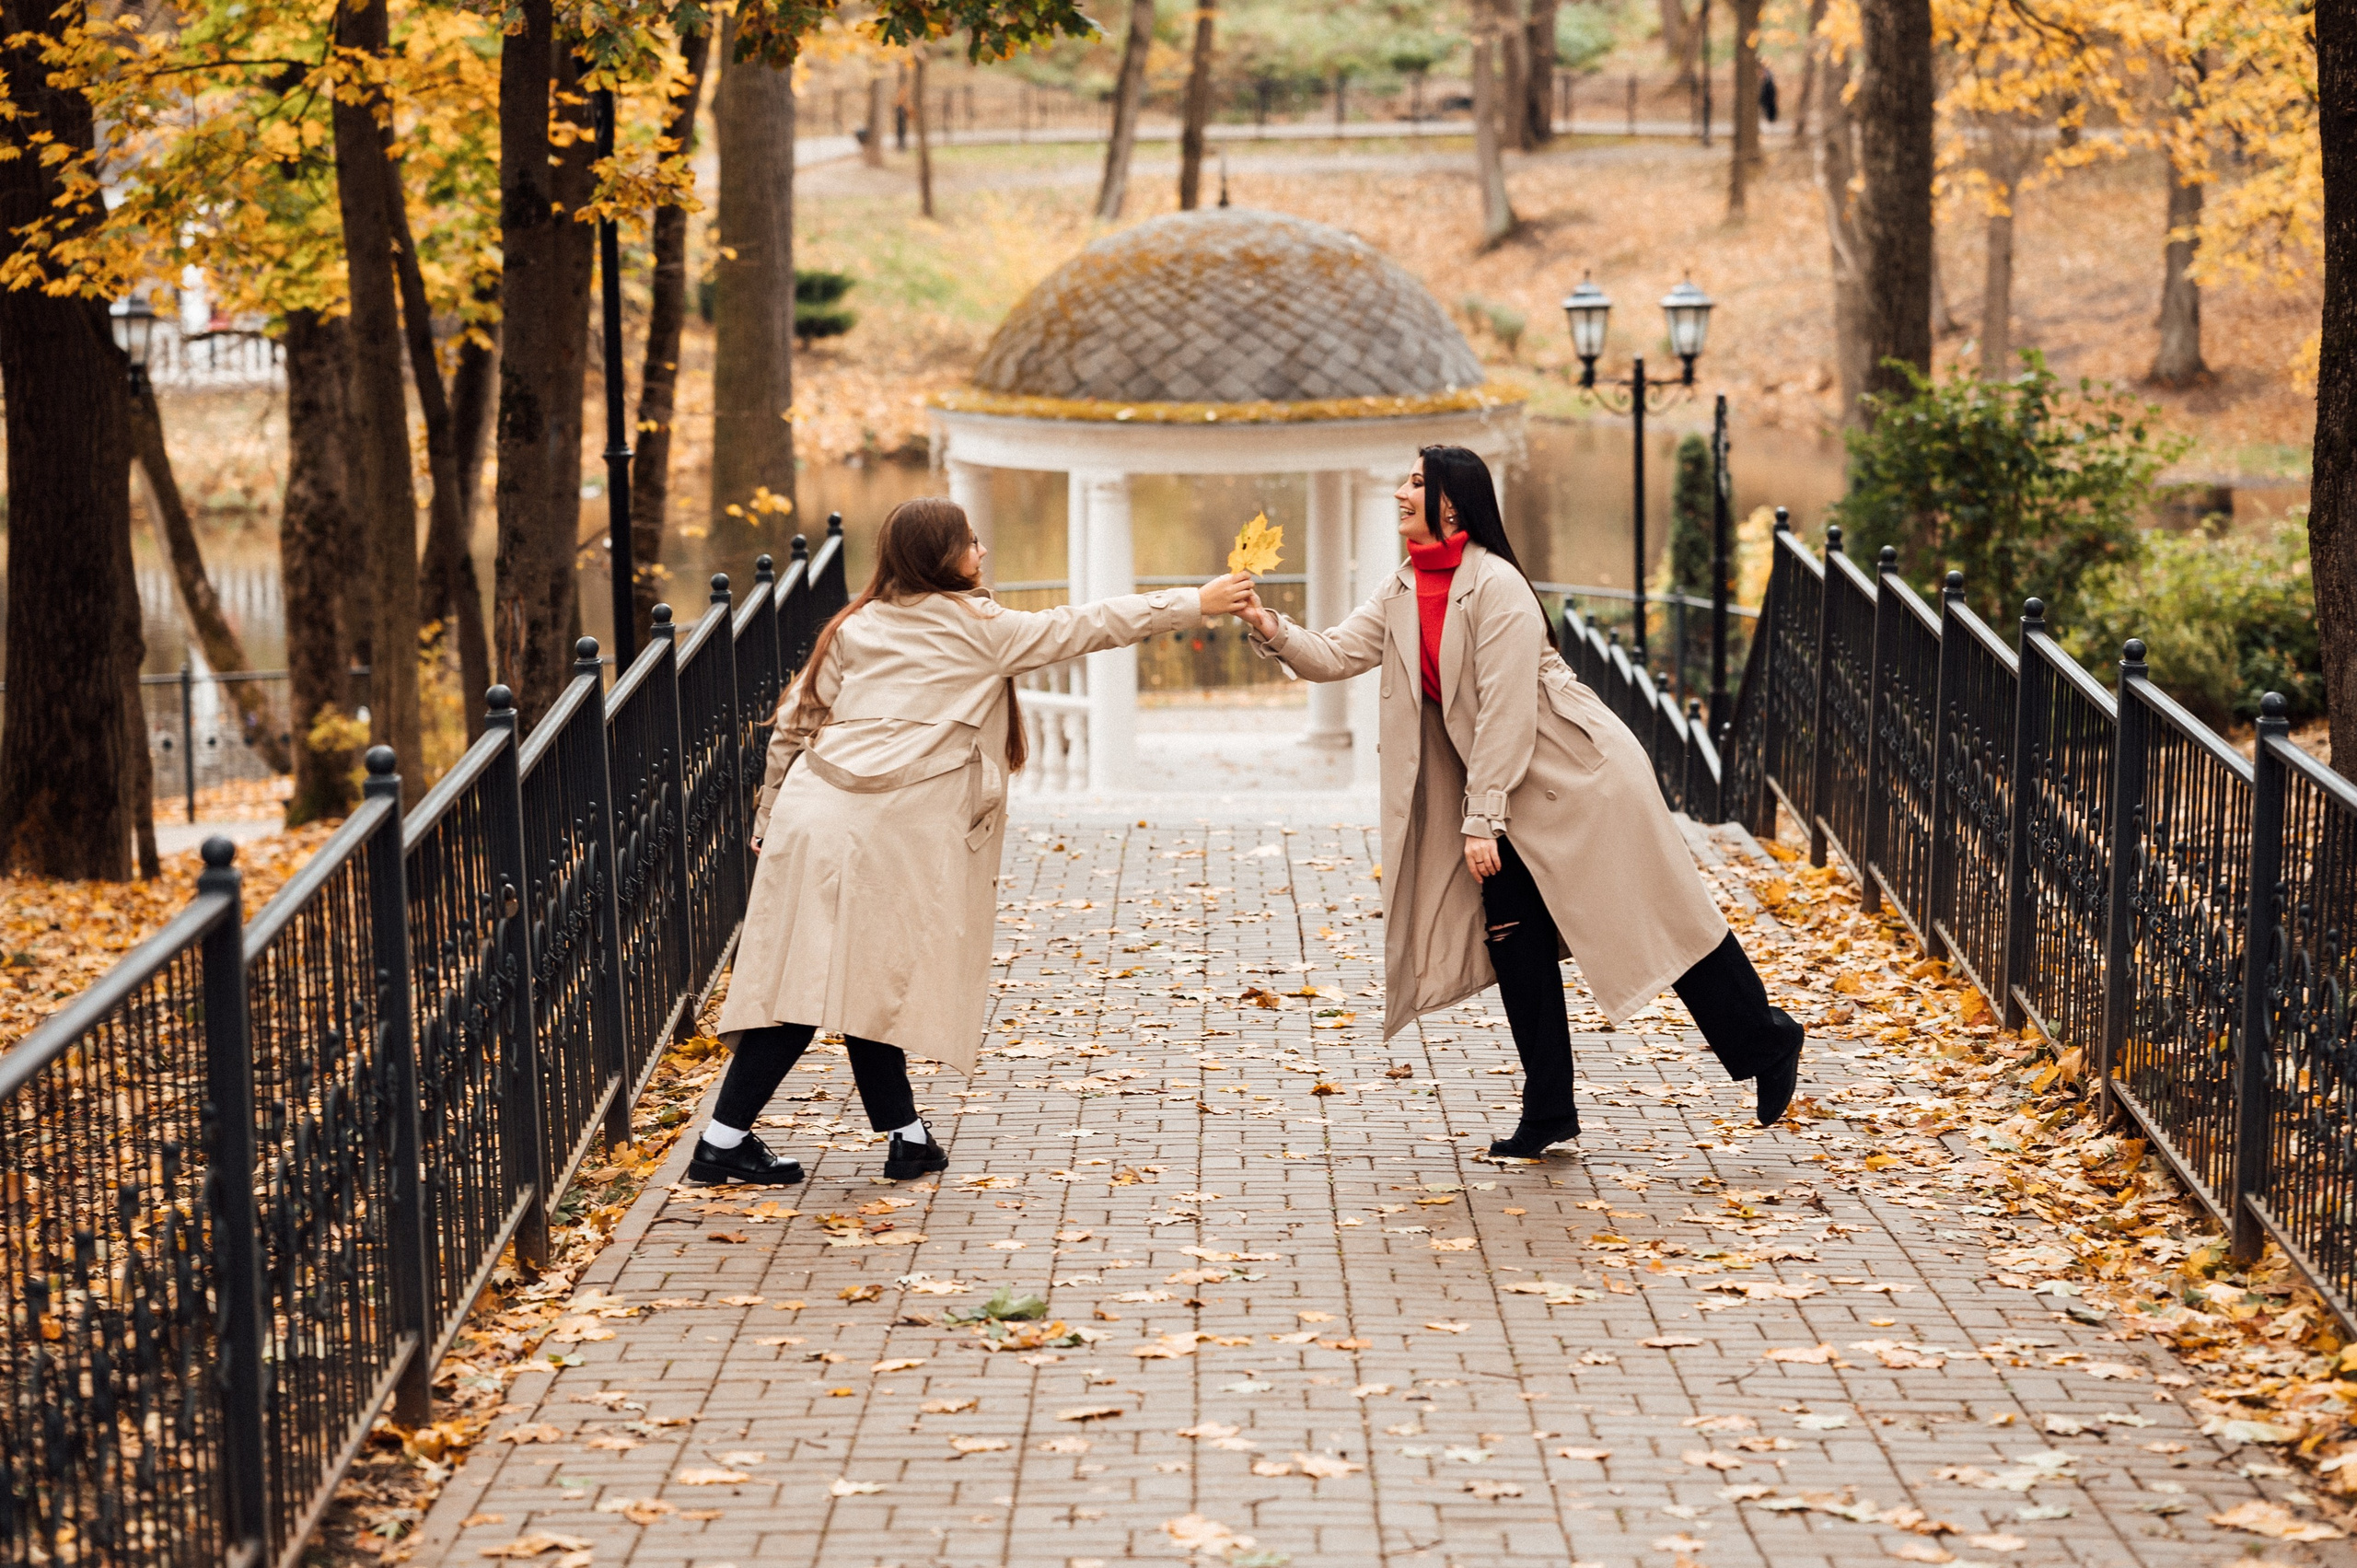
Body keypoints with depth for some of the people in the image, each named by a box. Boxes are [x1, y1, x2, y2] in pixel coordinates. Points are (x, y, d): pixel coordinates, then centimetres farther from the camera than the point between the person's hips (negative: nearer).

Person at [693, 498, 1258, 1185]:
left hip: (812, 814, 6)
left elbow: (793, 723, 15)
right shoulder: (977, 629, 0)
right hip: (886, 833, -6)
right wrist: (1196, 603, 12)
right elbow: (1085, 626, 4)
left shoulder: (855, 627, 15)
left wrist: (770, 818, 24)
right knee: (869, 986, 2)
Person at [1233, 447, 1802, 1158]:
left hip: (1581, 777, -8)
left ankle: (1767, 1044, 17)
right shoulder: (1403, 592, 4)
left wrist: (1482, 819, -21)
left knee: (1657, 920, -1)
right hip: (1507, 790, 8)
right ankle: (1548, 1112, 10)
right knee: (1510, 933, 3)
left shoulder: (1496, 586, -21)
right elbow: (1336, 655, 1)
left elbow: (1506, 711, -22)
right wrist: (1271, 630, -17)